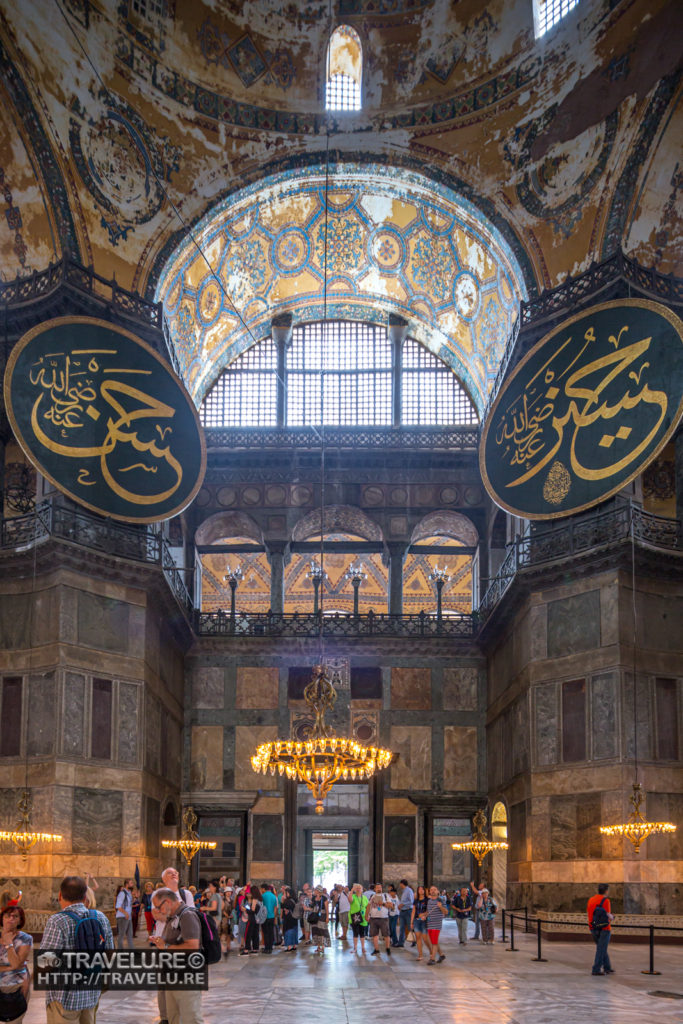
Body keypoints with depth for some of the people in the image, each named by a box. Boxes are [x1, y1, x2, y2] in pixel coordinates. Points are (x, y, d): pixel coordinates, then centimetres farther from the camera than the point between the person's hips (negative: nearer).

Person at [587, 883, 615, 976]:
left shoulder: (591, 900, 7)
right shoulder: (605, 900, -13)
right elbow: (608, 916, -16)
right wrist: (612, 917, 8)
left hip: (593, 929, 7)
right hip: (604, 928, -7)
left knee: (602, 948, 20)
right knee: (601, 950, 0)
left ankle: (607, 968, 26)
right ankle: (596, 970, -2)